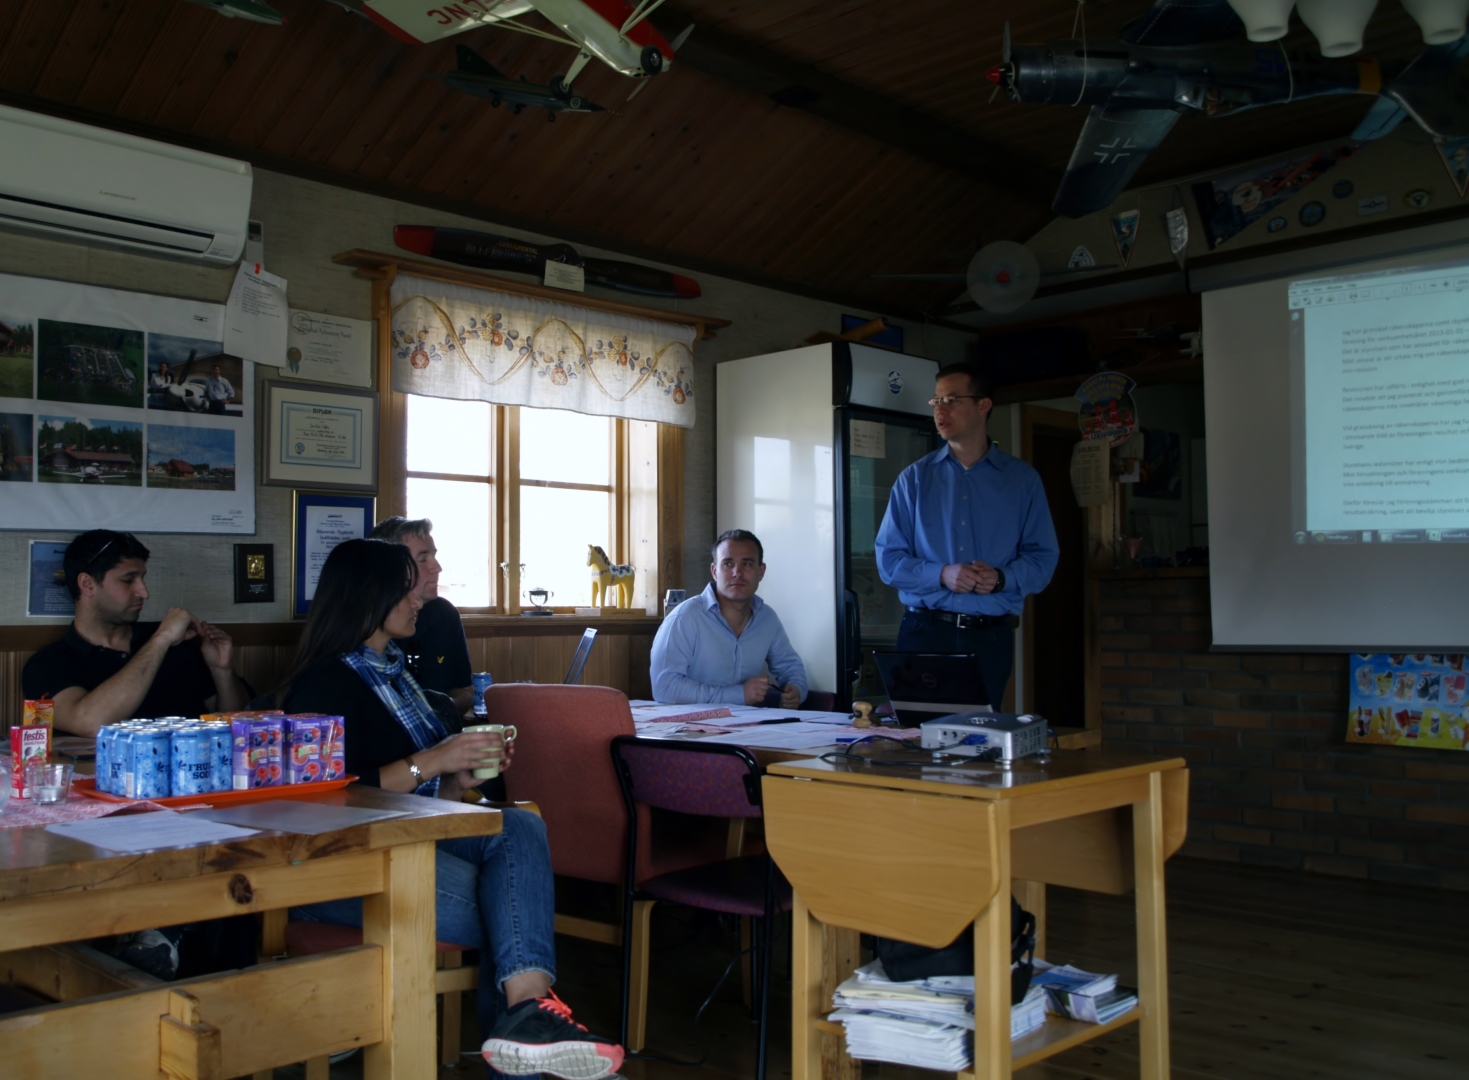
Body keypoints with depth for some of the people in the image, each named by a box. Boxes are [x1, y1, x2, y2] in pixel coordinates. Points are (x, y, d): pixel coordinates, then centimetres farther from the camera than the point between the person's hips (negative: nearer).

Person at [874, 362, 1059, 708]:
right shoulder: (915, 478, 5)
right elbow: (888, 558, 1)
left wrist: (1002, 578, -15)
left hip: (991, 637, 0)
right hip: (925, 631, 0)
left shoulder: (1022, 479, 6)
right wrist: (942, 575, -15)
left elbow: (1043, 557, 4)